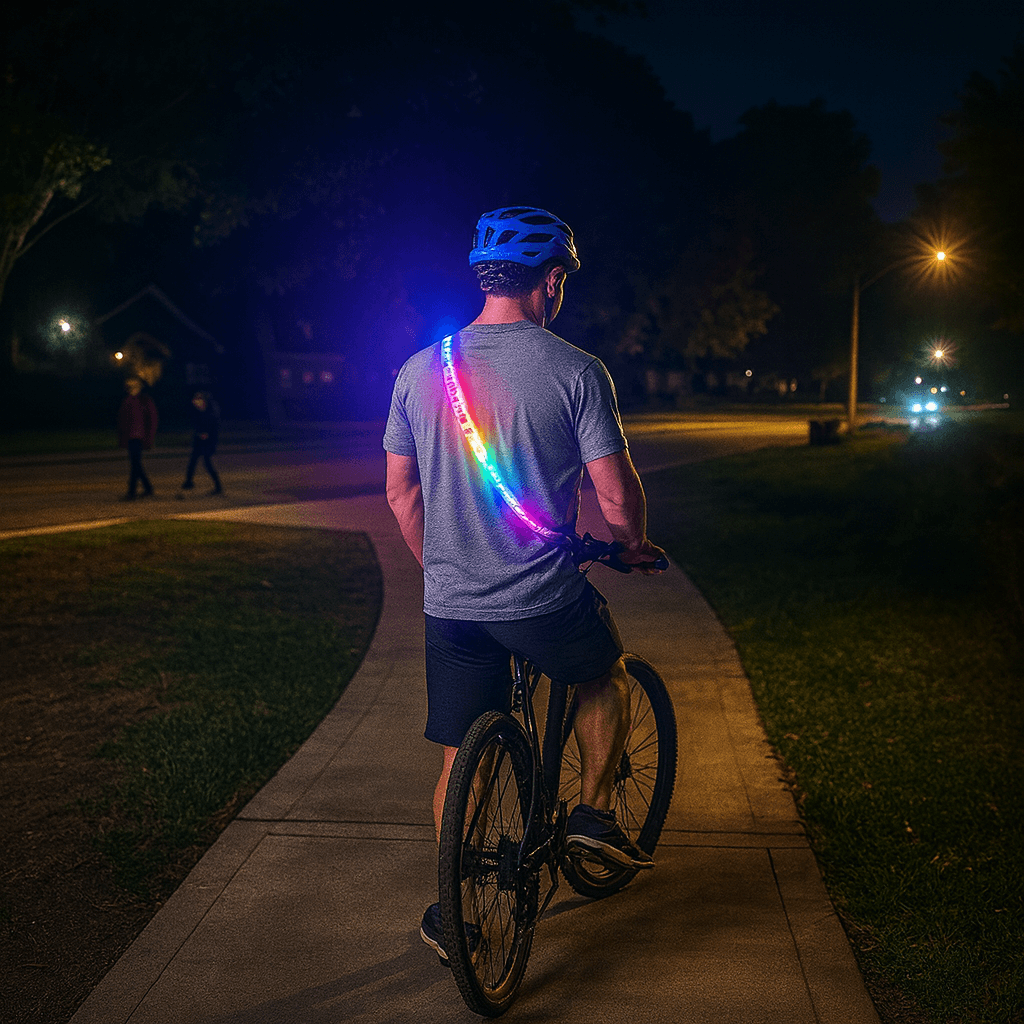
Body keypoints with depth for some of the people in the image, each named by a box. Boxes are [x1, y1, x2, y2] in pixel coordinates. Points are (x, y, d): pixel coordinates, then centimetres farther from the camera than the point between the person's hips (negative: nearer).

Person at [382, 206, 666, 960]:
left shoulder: (419, 371, 4)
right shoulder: (576, 372, -10)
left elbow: (401, 493, 10)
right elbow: (618, 495, -9)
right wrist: (634, 545, 13)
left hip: (450, 607, 4)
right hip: (543, 602, -4)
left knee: (460, 759, 18)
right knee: (608, 670, 28)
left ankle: (452, 911, 29)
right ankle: (595, 813, 23)